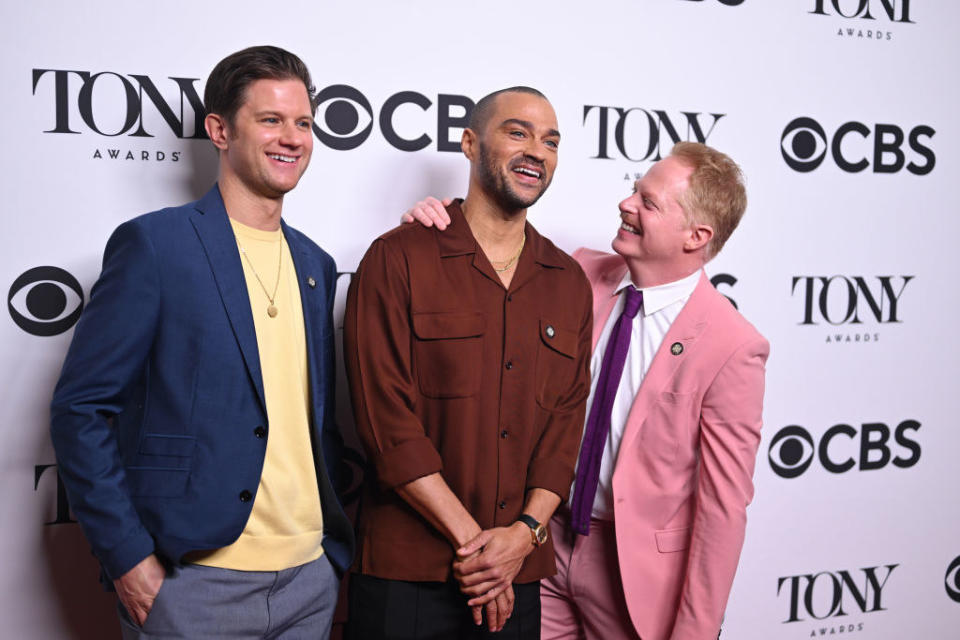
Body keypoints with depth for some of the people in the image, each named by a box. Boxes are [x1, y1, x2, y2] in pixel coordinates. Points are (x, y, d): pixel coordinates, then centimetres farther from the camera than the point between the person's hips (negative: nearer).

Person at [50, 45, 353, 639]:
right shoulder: (154, 244, -7)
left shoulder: (315, 263, 11)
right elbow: (80, 409, -9)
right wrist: (127, 557, -13)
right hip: (194, 582, -5)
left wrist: (337, 539, 8)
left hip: (311, 578, 6)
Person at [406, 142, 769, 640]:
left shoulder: (733, 347, -18)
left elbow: (723, 506, -15)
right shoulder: (583, 276, -4)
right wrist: (433, 227, -9)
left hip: (635, 566, -4)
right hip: (544, 540, 4)